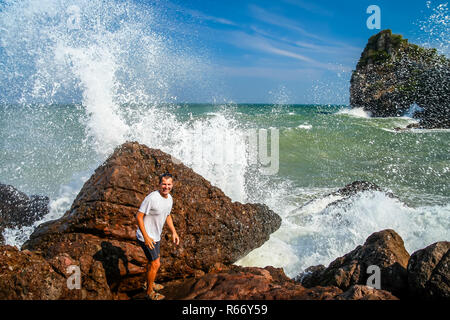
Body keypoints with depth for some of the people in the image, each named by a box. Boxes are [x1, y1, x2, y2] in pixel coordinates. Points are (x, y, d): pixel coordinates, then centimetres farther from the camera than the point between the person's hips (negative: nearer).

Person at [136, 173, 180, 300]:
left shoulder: (169, 198, 0)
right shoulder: (151, 198, -27)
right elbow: (138, 216, -24)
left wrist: (174, 232, 12)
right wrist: (146, 237, -24)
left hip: (156, 236, 9)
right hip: (146, 237, -8)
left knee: (153, 261, 24)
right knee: (155, 264, 0)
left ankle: (150, 283, 47)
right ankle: (150, 292, 19)